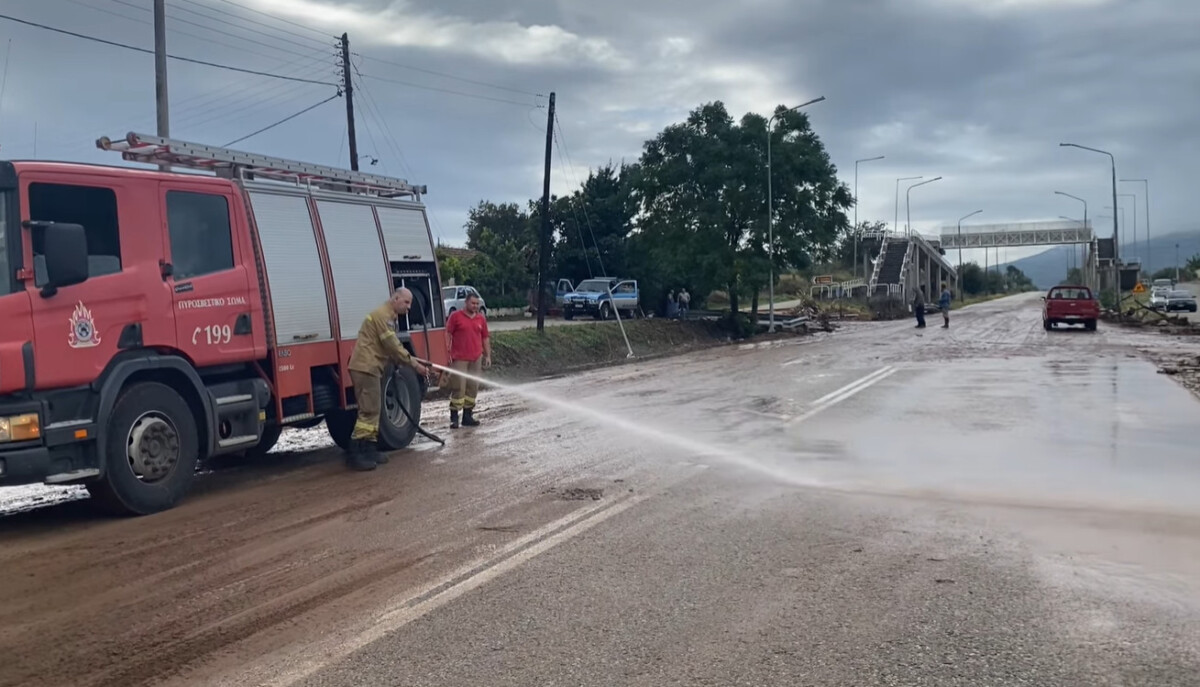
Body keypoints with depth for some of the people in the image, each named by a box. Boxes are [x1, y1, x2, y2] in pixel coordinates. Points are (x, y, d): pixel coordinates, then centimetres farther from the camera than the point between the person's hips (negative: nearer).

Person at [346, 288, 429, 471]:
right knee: (369, 411, -12)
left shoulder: (388, 317, 21)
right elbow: (393, 346, -17)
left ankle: (369, 450, 17)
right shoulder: (382, 315, -13)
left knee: (374, 411, 12)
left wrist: (413, 360, 9)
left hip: (371, 368, 11)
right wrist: (415, 365, -12)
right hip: (365, 368, -11)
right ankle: (355, 454, -12)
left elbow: (391, 348, 20)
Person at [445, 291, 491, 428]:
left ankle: (467, 416, 14)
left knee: (473, 387, 6)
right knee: (459, 387, -7)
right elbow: (448, 334, -2)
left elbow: (485, 338, 16)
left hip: (476, 358, 5)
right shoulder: (455, 316, 0)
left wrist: (488, 356, 12)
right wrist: (447, 353, -9)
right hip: (459, 358, -5)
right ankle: (454, 417, -2)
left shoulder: (481, 318, 12)